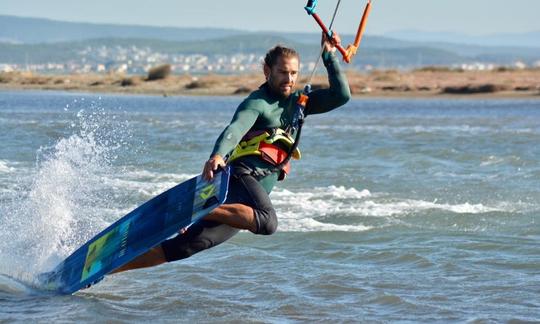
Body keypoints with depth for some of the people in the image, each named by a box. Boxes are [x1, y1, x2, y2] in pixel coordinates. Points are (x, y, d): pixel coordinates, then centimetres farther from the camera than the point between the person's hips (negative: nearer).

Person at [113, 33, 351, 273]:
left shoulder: (296, 102, 24)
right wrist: (217, 156, -40)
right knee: (267, 222, -39)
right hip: (242, 175, -7)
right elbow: (235, 129, -20)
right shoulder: (258, 102, -1)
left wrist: (329, 55, 13)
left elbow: (341, 96, 20)